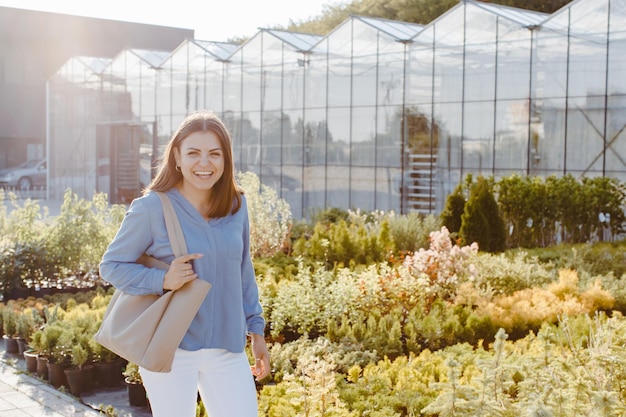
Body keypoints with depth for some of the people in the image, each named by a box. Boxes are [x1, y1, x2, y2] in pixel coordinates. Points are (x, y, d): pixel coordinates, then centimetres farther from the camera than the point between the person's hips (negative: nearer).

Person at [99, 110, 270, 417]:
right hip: (171, 349, -4)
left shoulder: (236, 205, 3)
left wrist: (255, 329, 13)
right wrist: (163, 280, -21)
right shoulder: (151, 208, -11)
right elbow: (111, 266, -5)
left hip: (227, 349, 4)